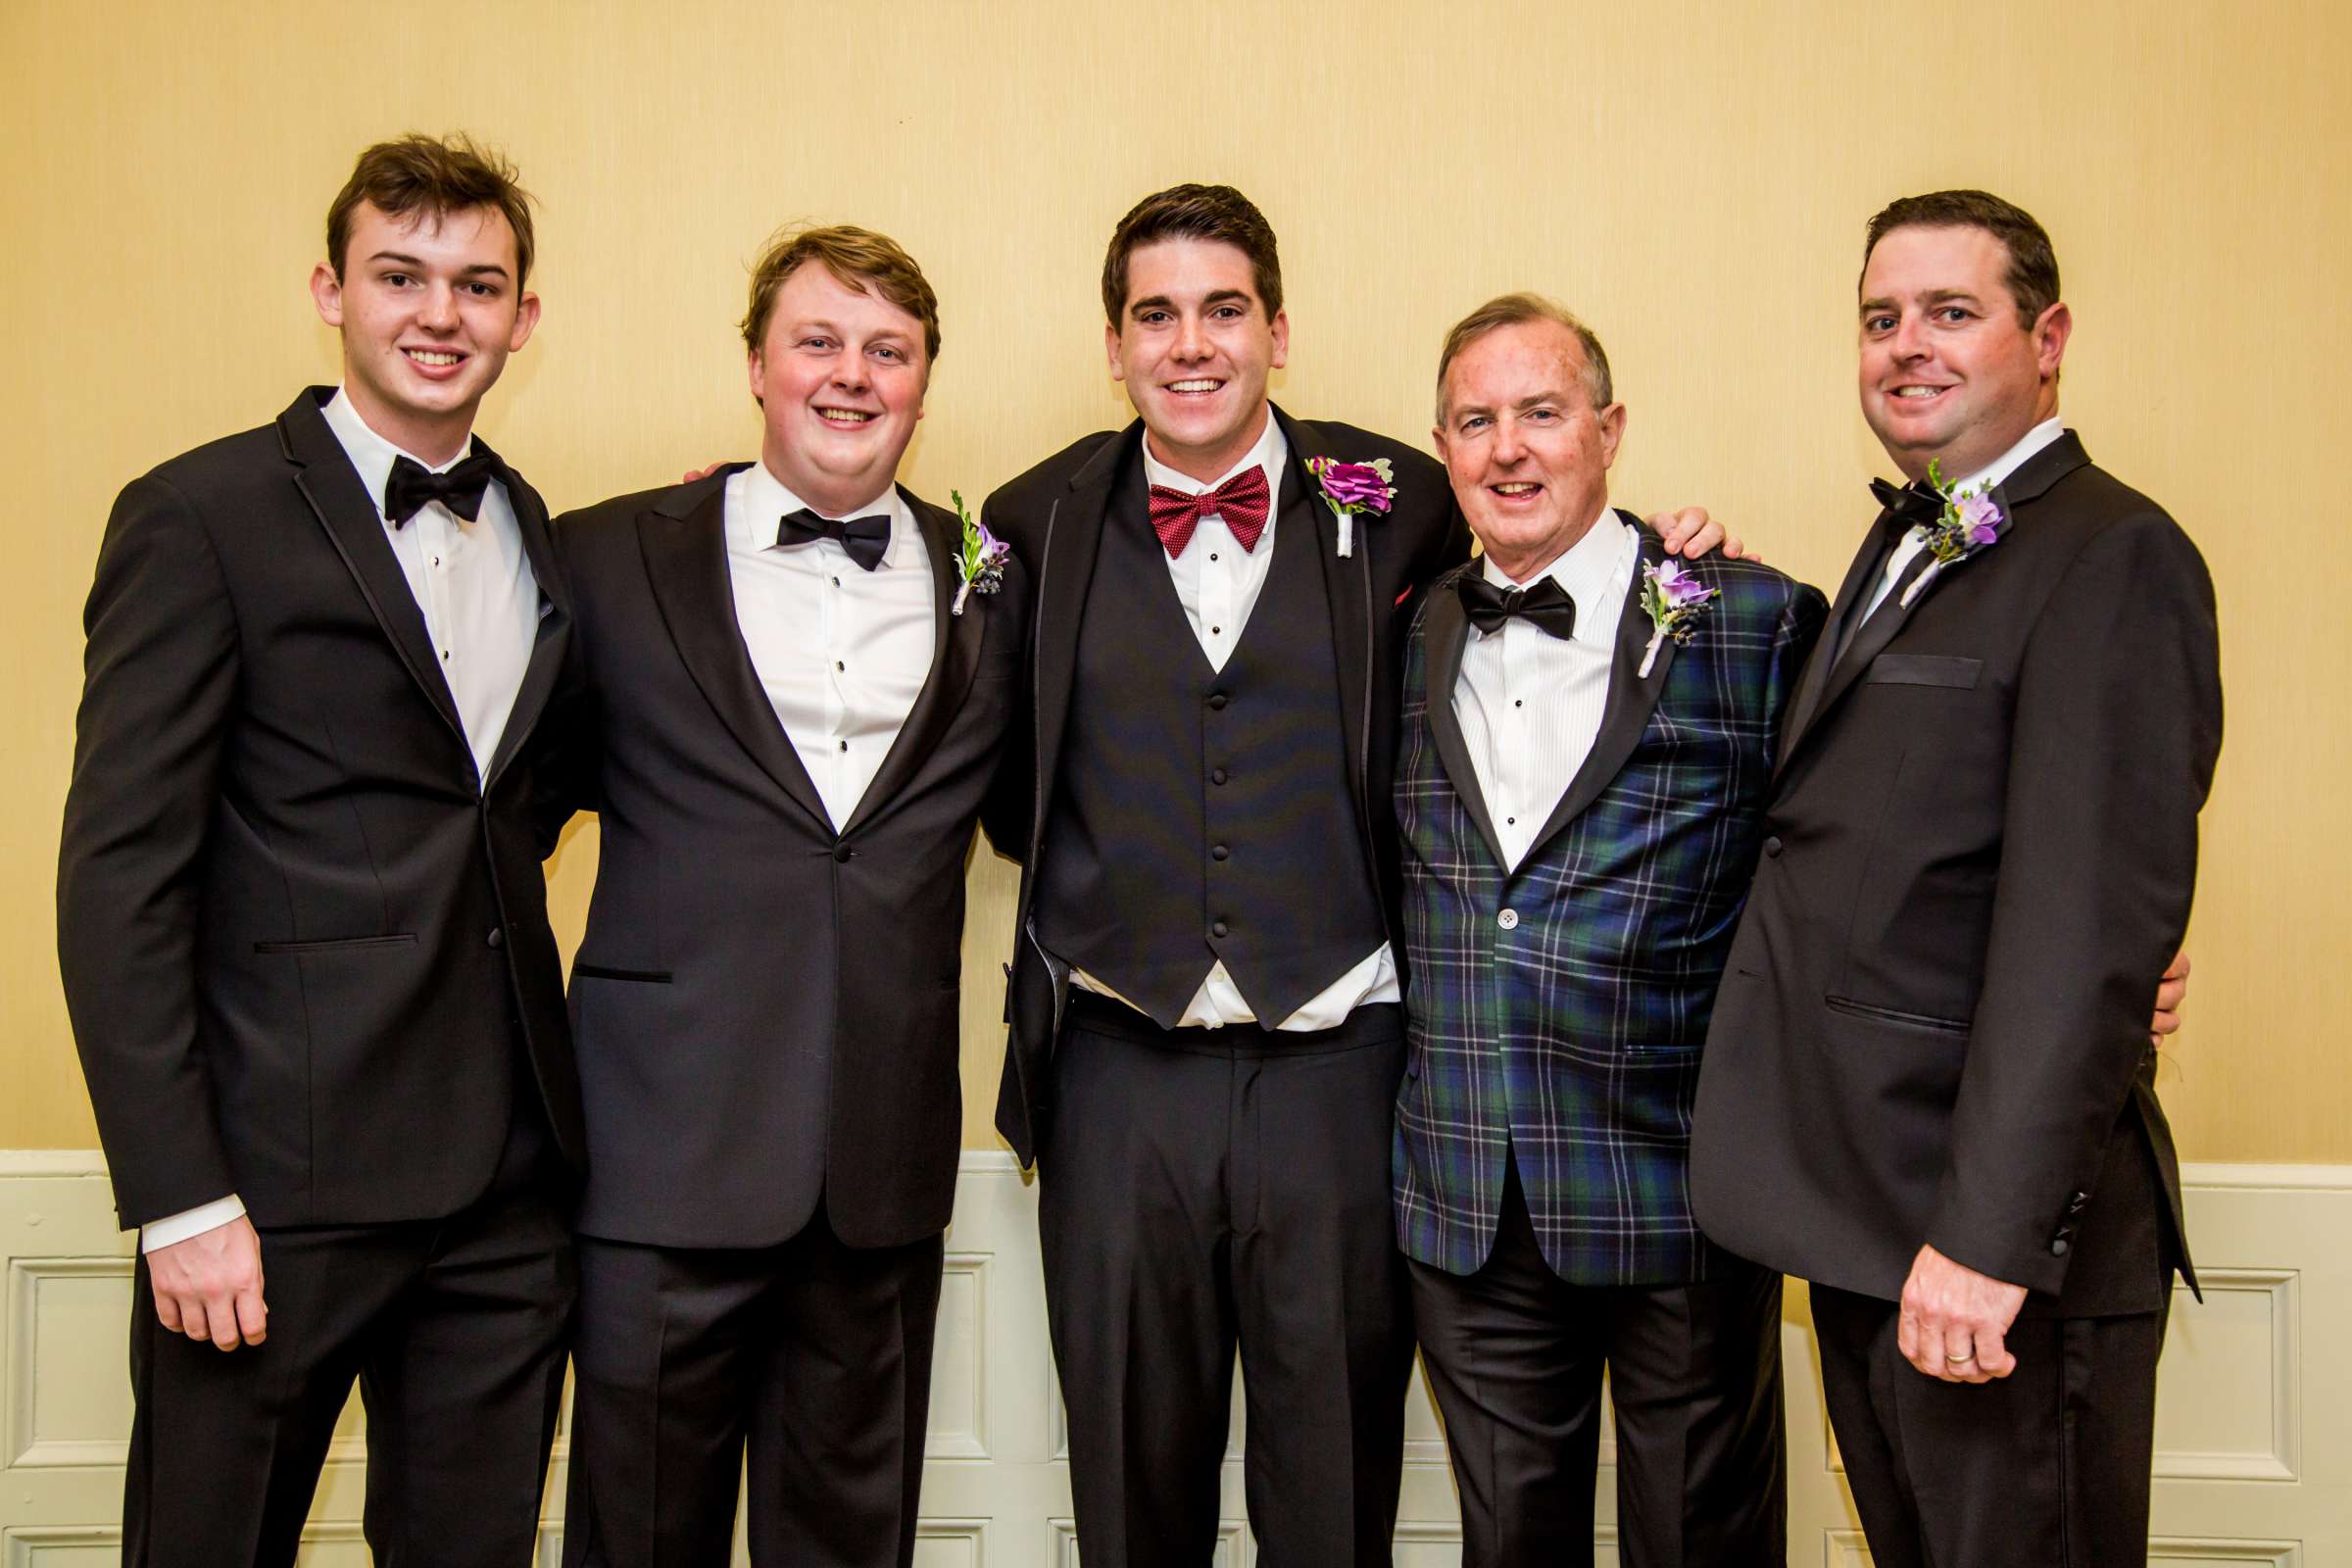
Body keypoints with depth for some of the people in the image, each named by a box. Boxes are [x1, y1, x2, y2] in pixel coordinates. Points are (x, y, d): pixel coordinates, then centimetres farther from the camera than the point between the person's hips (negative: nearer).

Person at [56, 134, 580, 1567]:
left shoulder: (541, 534, 13)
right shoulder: (204, 518, -5)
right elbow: (119, 879, -9)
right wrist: (178, 1199, -14)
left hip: (510, 1179, 5)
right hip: (282, 1180, -5)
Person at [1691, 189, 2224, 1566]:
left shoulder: (2111, 557, -13)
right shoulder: (1906, 546, 16)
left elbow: (2091, 920, -22)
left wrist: (1990, 1233, -25)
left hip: (1998, 1216, -8)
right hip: (1865, 1215, 9)